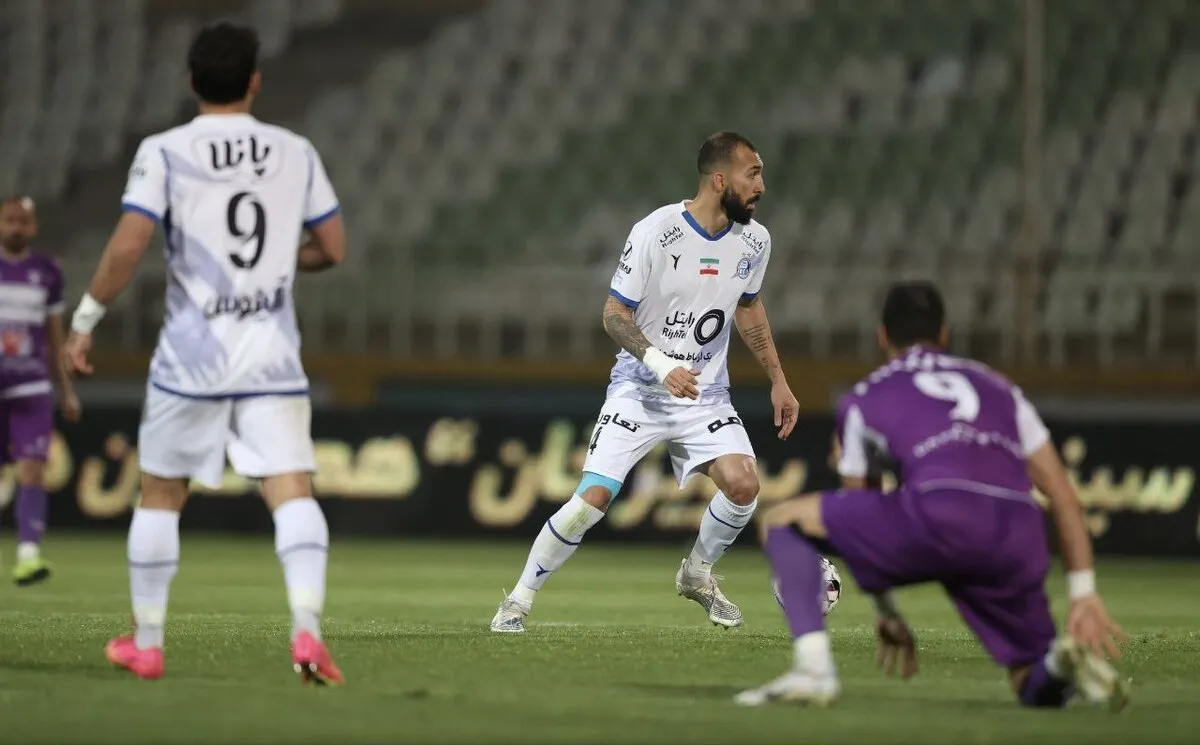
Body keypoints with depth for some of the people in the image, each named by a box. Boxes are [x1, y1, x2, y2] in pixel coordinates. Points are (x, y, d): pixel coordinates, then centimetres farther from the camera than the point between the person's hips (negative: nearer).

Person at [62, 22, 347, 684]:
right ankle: (307, 626, -25)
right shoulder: (296, 153, 5)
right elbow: (333, 249, 10)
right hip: (272, 355, 1)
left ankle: (146, 644, 21)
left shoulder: (164, 153, -5)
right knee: (292, 489, -5)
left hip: (191, 354, -1)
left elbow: (127, 247, -13)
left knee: (160, 493, 14)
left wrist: (85, 319, -2)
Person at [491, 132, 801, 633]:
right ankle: (520, 599, 3)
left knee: (743, 484, -19)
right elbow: (615, 314, -13)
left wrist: (777, 380, 16)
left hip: (705, 394, 4)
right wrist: (661, 364, -28)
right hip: (639, 390, -4)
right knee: (592, 498, -15)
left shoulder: (754, 241, -2)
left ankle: (697, 573, 10)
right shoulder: (655, 232, -18)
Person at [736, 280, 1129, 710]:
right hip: (1017, 544, 3)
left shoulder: (863, 399, 26)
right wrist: (1084, 595, 25)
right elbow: (1064, 498, 27)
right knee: (1040, 690, 21)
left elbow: (857, 512, 32)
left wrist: (887, 615, 41)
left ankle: (813, 669, -1)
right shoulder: (997, 387, 33)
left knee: (783, 520, 18)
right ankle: (1064, 660, -19)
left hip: (940, 518, -3)